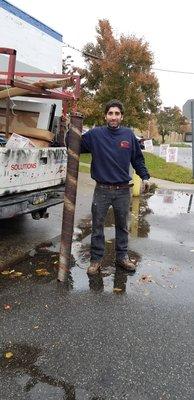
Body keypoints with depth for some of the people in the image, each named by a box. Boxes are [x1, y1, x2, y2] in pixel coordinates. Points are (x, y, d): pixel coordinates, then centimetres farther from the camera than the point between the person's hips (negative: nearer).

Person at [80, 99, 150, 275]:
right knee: (97, 226, 6)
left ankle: (122, 257, 29)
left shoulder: (129, 134, 2)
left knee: (123, 226, 13)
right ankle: (96, 259, 20)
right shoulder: (95, 134, -3)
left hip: (123, 190, 2)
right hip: (102, 189, -1)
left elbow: (138, 158, 11)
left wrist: (145, 177, 5)